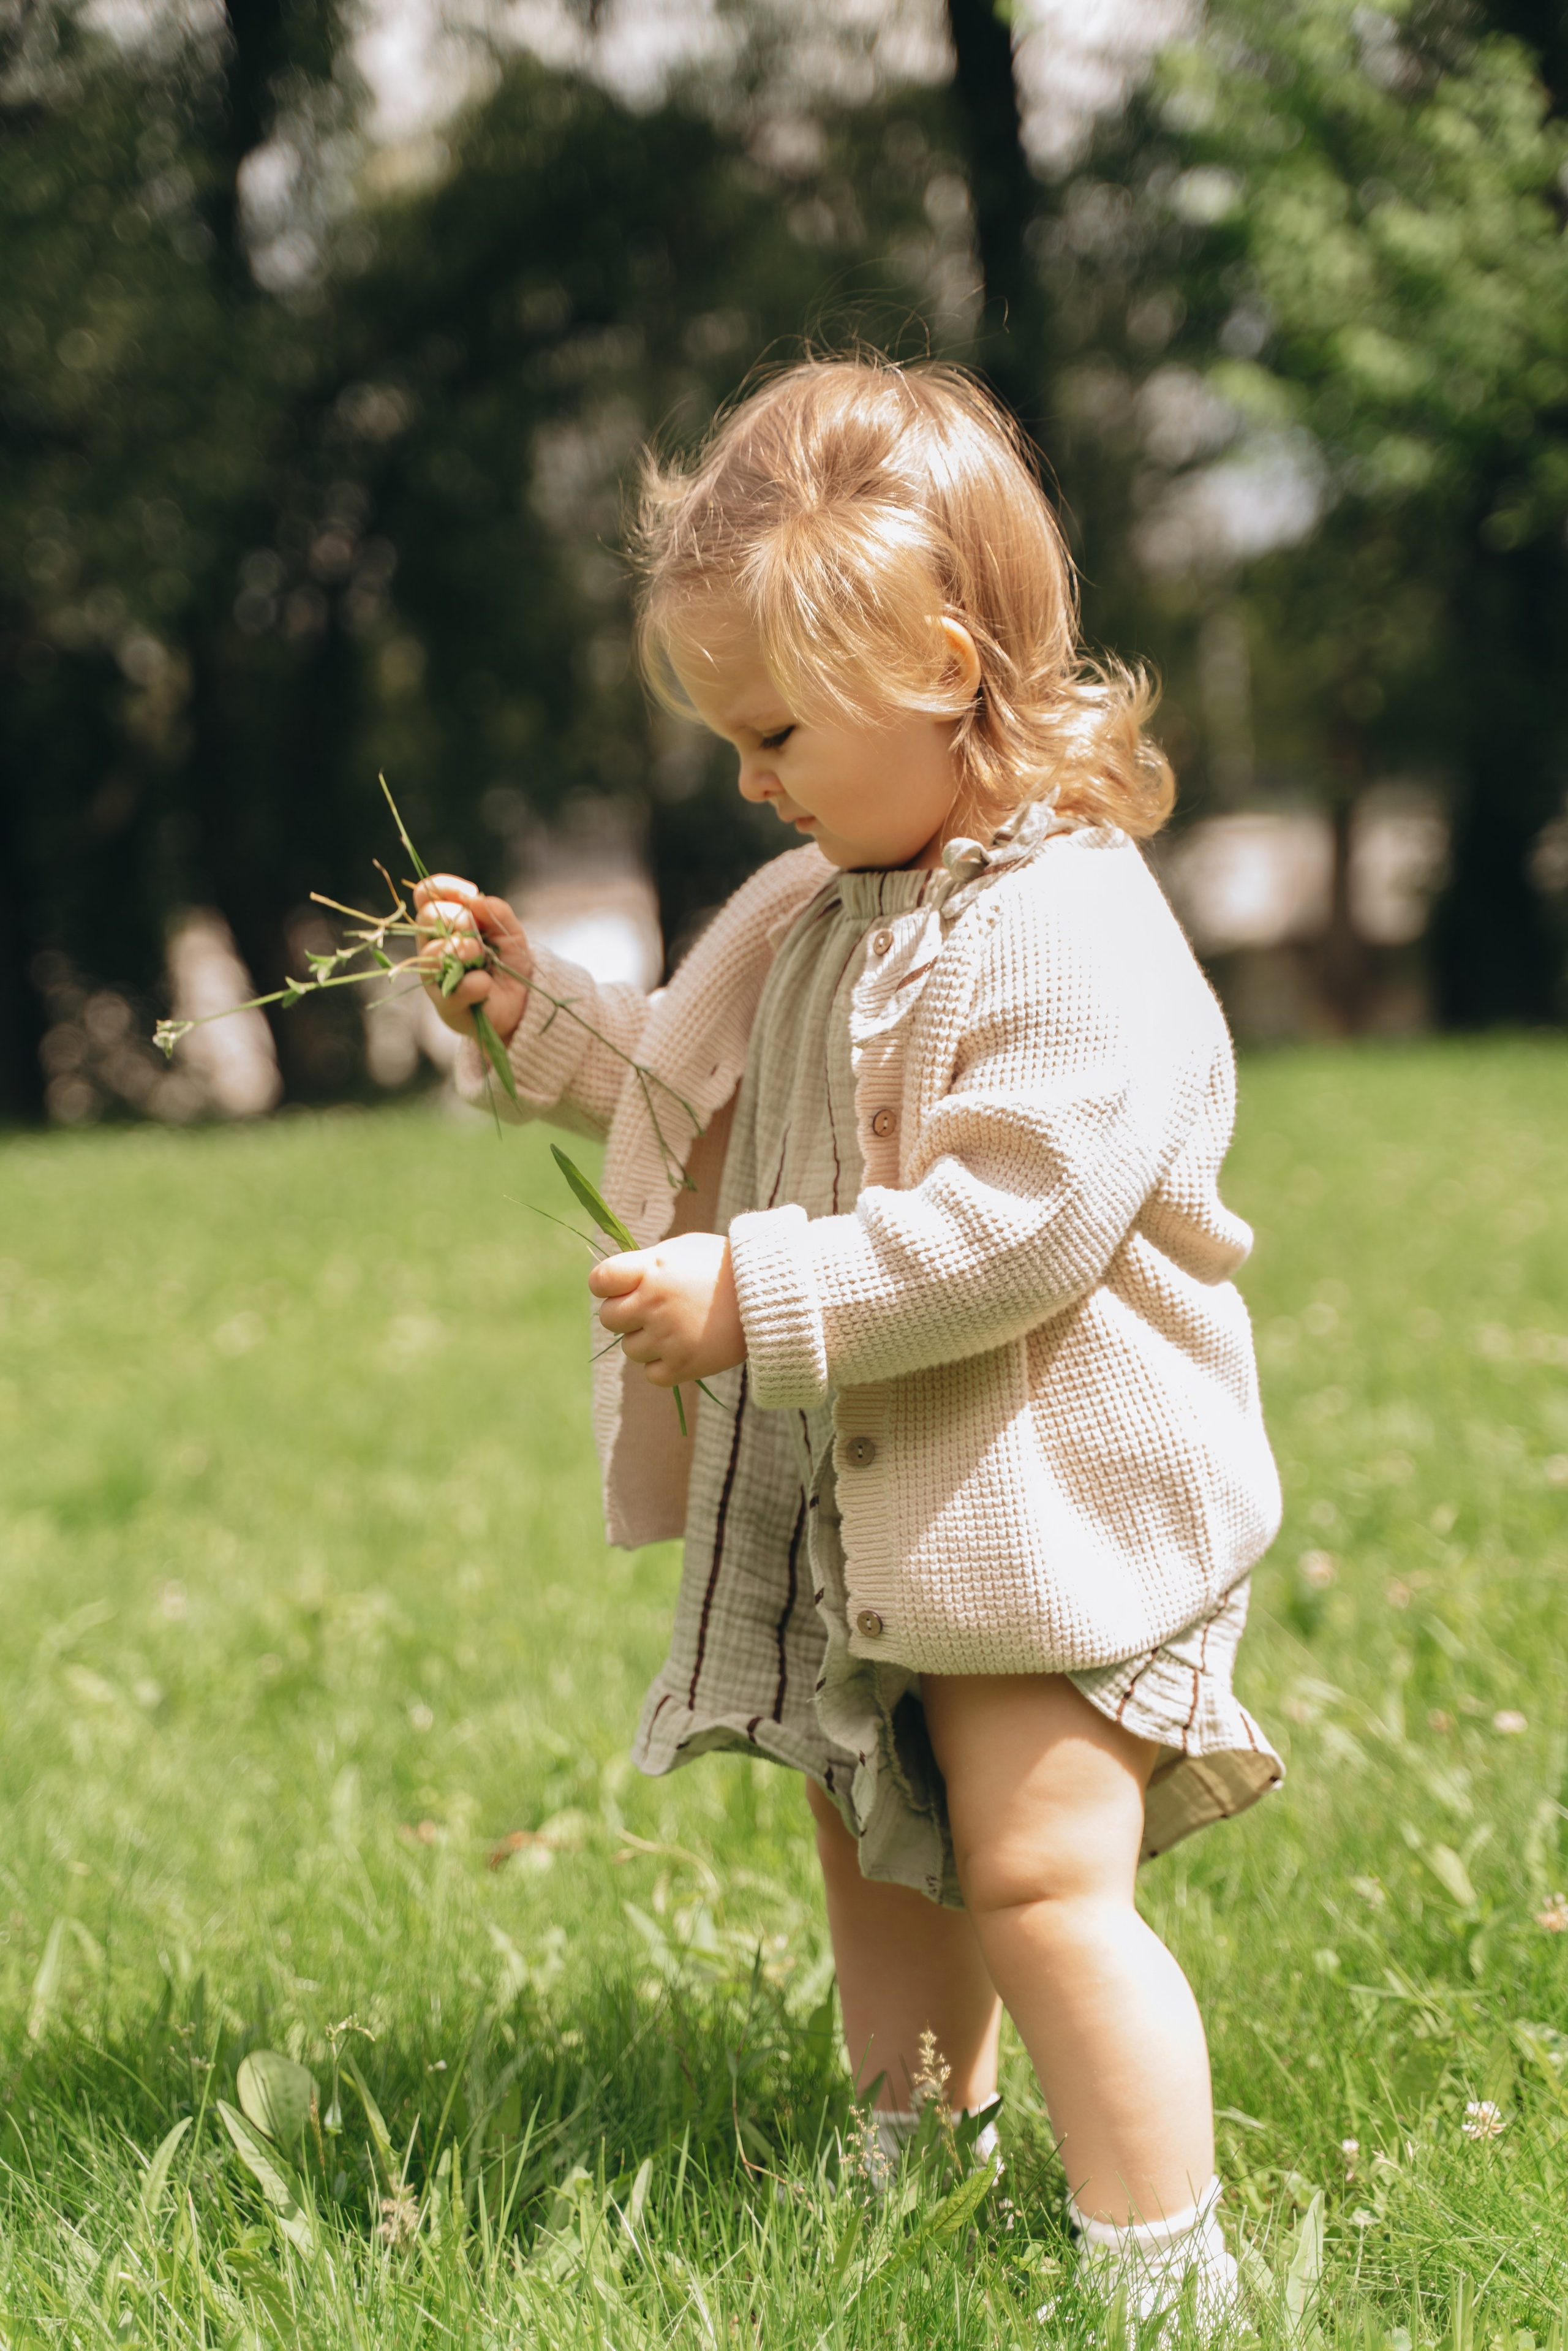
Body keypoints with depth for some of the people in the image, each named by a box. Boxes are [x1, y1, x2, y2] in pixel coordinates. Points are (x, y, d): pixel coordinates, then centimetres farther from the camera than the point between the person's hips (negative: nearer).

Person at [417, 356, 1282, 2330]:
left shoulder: (1070, 938, -22)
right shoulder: (818, 909, 9)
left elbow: (1017, 1222, -30)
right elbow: (706, 1102, 23)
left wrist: (757, 1294, -29)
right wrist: (547, 1016, 10)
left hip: (1047, 1499, -9)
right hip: (851, 1502, 9)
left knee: (1040, 1877, -12)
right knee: (877, 1848, 21)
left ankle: (1165, 2268, -3)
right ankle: (926, 2151, 40)